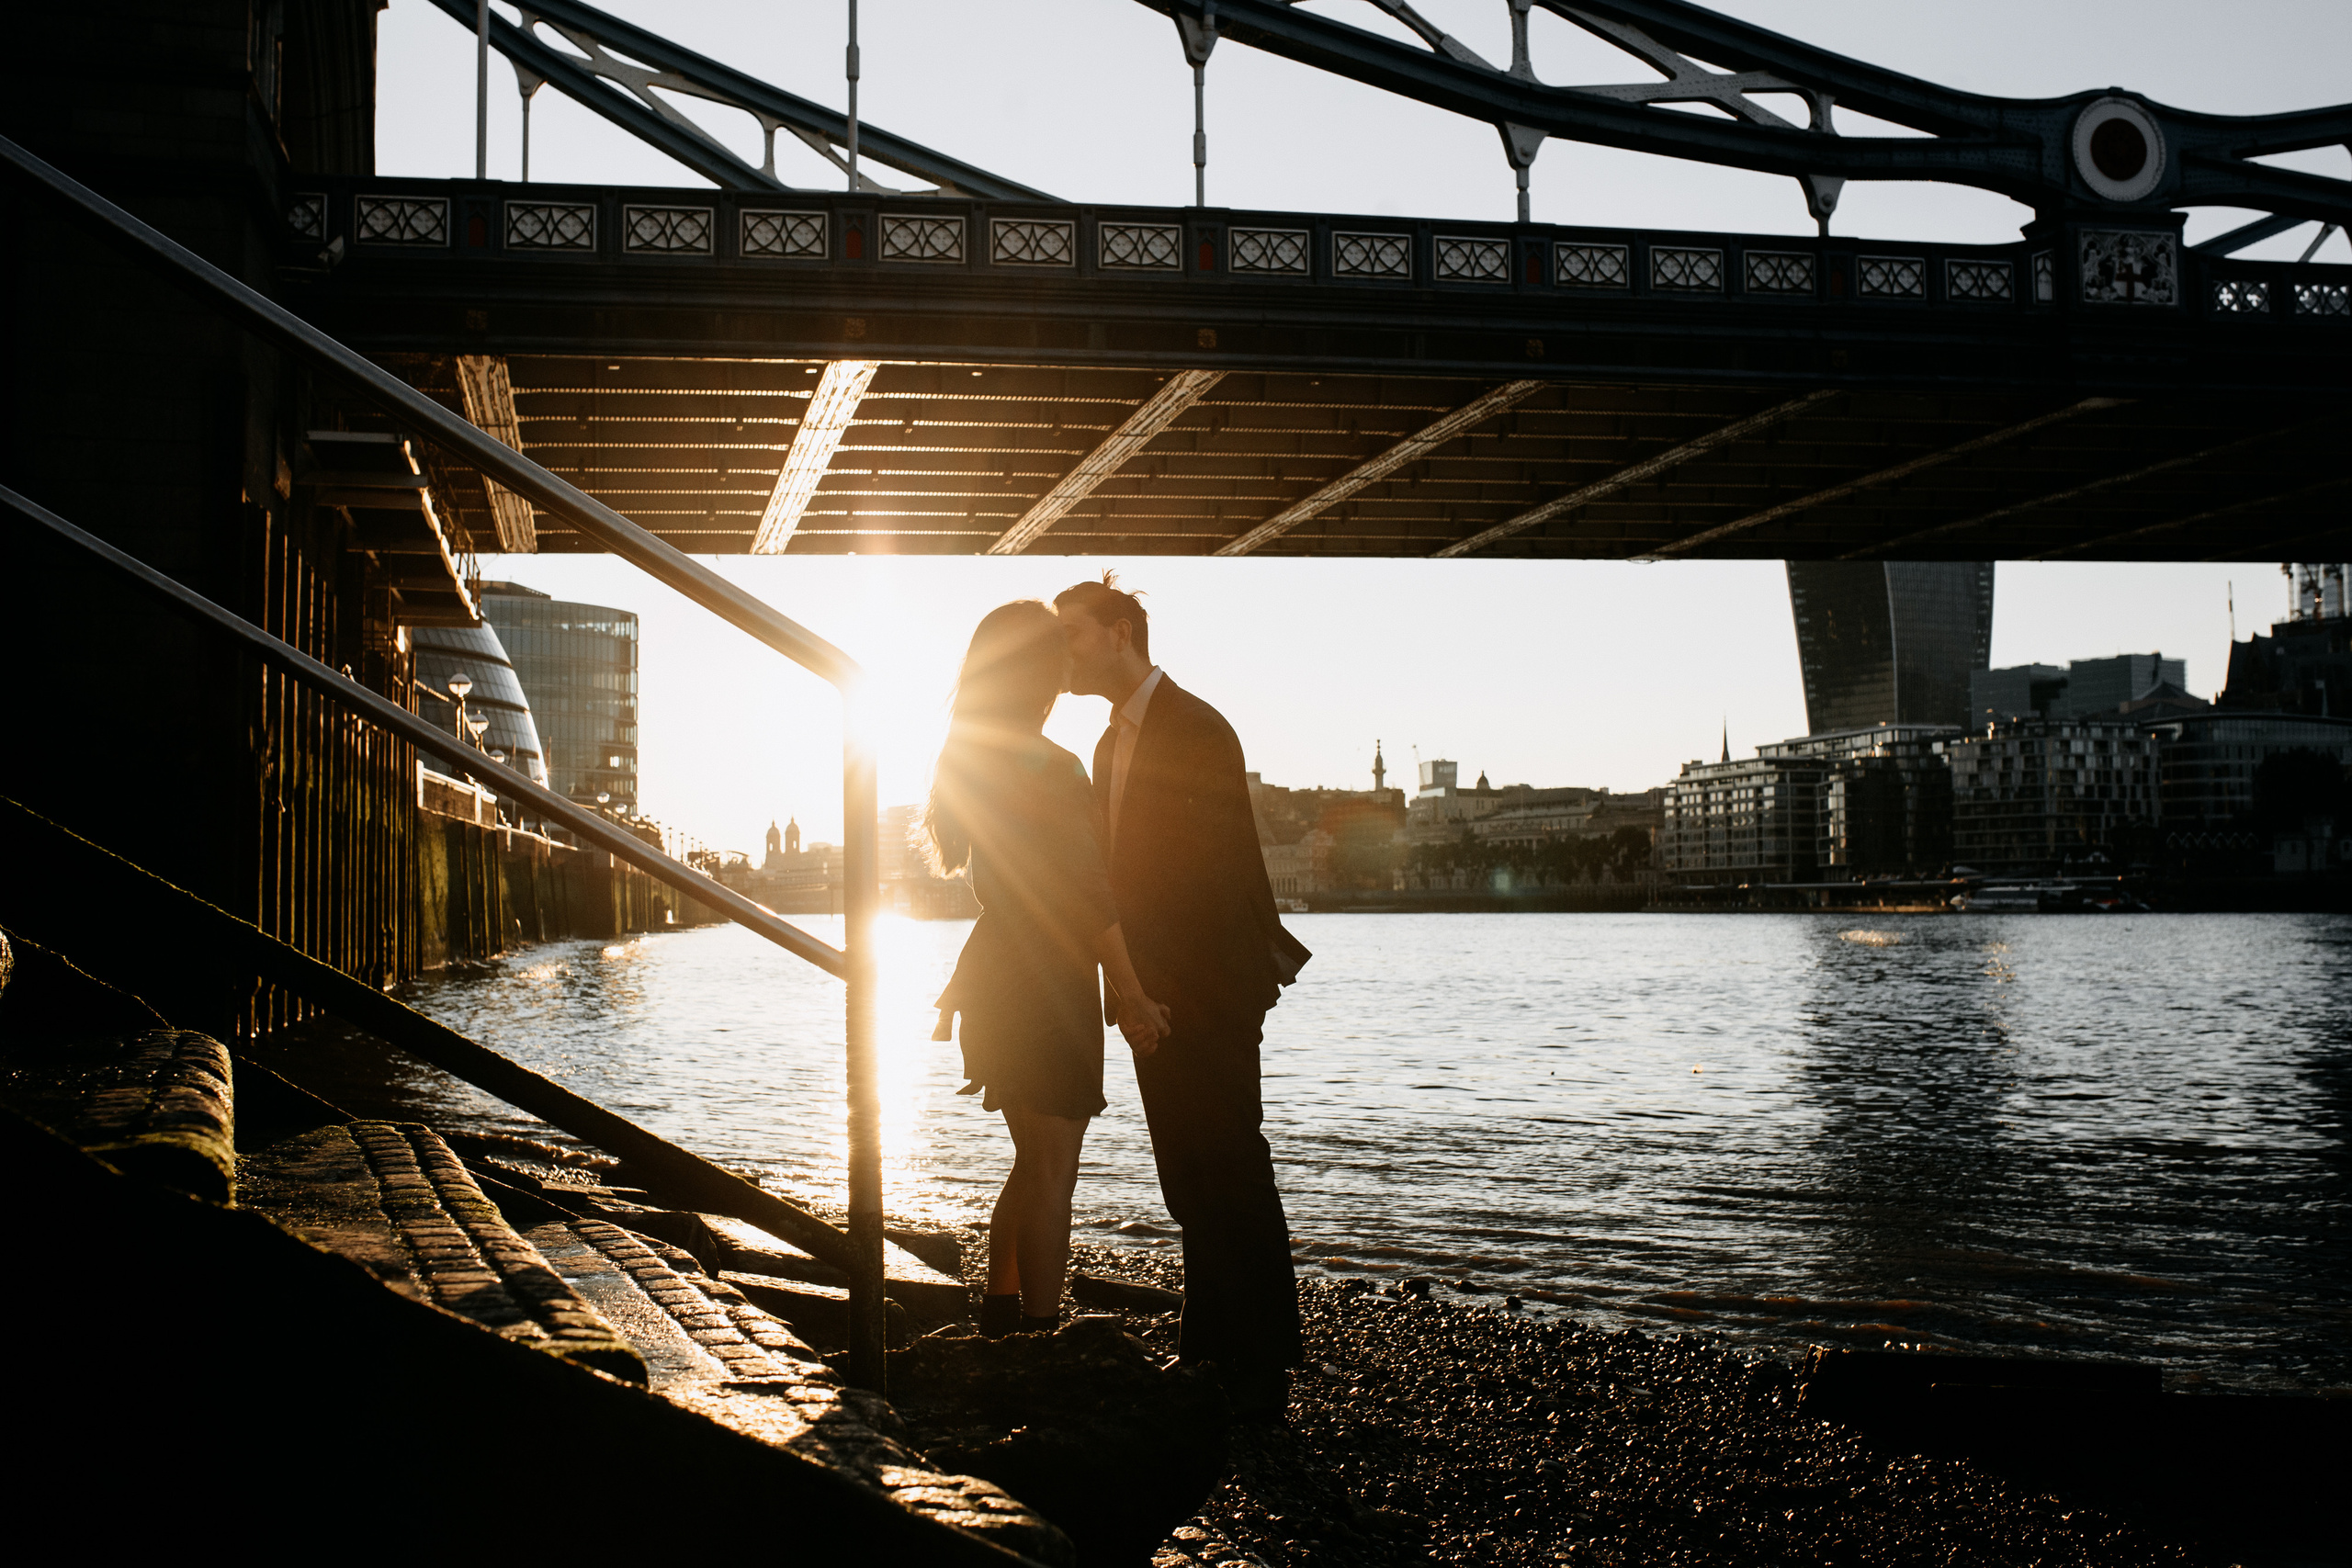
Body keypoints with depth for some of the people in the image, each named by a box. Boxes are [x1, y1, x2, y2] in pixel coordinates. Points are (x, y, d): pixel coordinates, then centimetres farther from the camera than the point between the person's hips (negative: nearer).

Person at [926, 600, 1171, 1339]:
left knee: (1036, 1165, 20)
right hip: (1048, 989, -8)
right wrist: (1136, 1000, -12)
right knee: (1051, 1173, 0)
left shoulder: (970, 762, 8)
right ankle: (1041, 1331, 6)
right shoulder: (1052, 769, -17)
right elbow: (1089, 902, -18)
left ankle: (1000, 1315, 26)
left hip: (998, 986, 8)